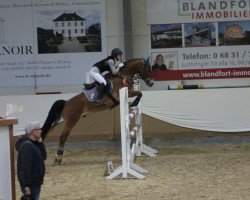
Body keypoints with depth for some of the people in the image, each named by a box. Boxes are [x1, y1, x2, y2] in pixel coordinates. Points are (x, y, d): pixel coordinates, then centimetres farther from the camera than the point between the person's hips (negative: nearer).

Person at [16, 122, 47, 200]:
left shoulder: (34, 143, 11)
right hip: (31, 184, -10)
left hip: (36, 182, 10)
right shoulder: (27, 145, -19)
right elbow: (25, 167, -24)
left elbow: (43, 157, 11)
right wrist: (26, 185, -26)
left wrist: (40, 143, -1)